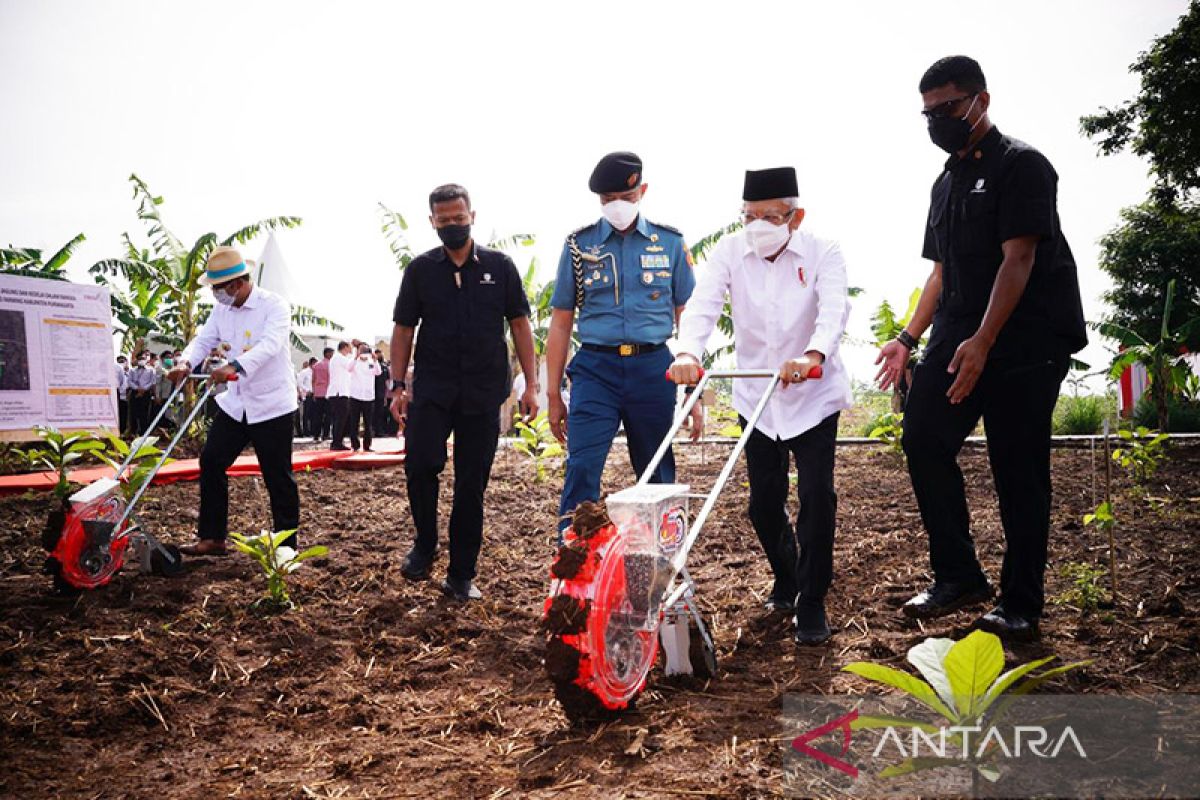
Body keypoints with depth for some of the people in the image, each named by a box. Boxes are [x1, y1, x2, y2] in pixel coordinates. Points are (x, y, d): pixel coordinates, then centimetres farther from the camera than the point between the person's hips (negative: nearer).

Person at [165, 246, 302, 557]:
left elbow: (270, 344, -30)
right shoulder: (222, 309, 6)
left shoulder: (274, 305, -14)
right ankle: (212, 537, 15)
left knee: (278, 477, 0)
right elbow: (204, 339, 0)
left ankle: (286, 545, 12)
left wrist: (235, 366, -46)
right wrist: (186, 362, -22)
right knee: (211, 461, 5)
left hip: (272, 405, -6)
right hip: (234, 403, 7)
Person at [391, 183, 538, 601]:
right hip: (431, 389, 0)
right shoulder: (420, 269, 6)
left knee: (472, 484, 4)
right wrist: (398, 385, 0)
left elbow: (520, 324, 6)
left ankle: (461, 575, 14)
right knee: (420, 463, -18)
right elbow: (403, 329, 8)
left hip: (483, 393, 0)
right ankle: (425, 543, 9)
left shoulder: (499, 266, 5)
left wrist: (531, 384, 0)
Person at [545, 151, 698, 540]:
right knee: (581, 469, -11)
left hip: (653, 369, 1)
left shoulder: (669, 242, 7)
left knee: (659, 477, 10)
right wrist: (553, 395, 5)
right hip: (596, 368, -1)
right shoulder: (579, 244, 6)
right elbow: (560, 322, 8)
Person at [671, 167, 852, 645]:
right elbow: (702, 305, -20)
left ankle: (812, 604, 7)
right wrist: (688, 352, -40)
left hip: (814, 396, -2)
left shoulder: (822, 253, -10)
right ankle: (786, 578, 37)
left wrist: (814, 355, -49)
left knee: (816, 496, -9)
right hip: (755, 396, 3)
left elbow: (834, 309, -28)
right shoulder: (729, 252, -5)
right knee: (764, 503, 10)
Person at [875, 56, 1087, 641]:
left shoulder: (1020, 164, -5)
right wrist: (908, 338, 15)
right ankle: (958, 576, 9)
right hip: (959, 336, 7)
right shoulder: (947, 182, 18)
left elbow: (1018, 259, -15)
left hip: (1024, 338, -7)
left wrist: (983, 341, -23)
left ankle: (1021, 604, 9)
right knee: (923, 437, -3)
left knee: (1018, 468, -3)